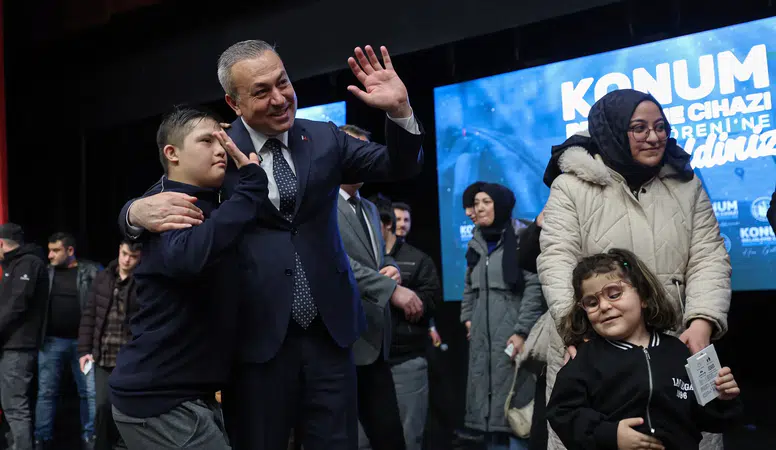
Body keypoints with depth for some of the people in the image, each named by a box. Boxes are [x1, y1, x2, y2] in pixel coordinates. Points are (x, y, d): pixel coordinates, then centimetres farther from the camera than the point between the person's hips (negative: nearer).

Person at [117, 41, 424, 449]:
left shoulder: (324, 139, 5)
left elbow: (400, 167, 8)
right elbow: (141, 209, -4)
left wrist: (399, 109, -11)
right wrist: (139, 212, -29)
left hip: (330, 329, 3)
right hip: (257, 334, -2)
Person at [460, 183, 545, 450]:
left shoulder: (520, 238, -7)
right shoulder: (477, 244, 15)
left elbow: (534, 286, -13)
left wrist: (522, 331, -16)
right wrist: (467, 318, 14)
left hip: (511, 334, -7)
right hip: (483, 336, 7)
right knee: (489, 407, 9)